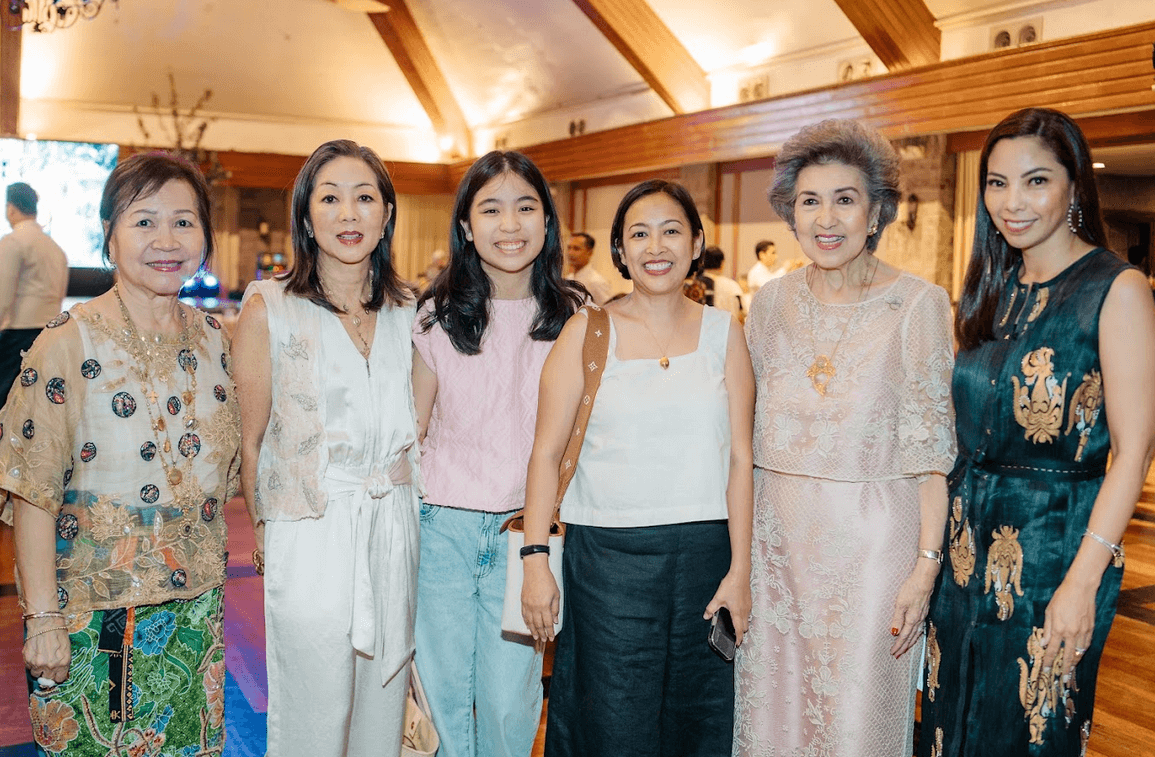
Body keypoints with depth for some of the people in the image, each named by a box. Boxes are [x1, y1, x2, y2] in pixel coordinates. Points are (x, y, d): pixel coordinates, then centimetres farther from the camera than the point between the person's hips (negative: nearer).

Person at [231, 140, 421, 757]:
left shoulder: (408, 312, 7)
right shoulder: (269, 309, -5)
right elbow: (249, 439, -1)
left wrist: (402, 510, 11)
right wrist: (265, 531, 1)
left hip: (395, 534, 4)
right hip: (310, 538, -4)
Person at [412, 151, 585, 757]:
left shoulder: (573, 317, -1)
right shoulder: (438, 316, 0)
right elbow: (411, 428, 6)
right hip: (442, 524, 1)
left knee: (509, 701, 5)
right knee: (443, 692, 10)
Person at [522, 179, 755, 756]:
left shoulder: (723, 333, 6)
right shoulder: (587, 331, 0)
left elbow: (739, 458, 4)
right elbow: (546, 453, -1)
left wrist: (739, 569, -1)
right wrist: (535, 560, -7)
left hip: (702, 553, 2)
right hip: (605, 556, -2)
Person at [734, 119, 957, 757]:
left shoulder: (918, 305, -7)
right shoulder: (770, 303, 4)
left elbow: (931, 449, -7)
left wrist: (927, 564, -13)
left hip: (872, 542, -3)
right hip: (777, 537, 4)